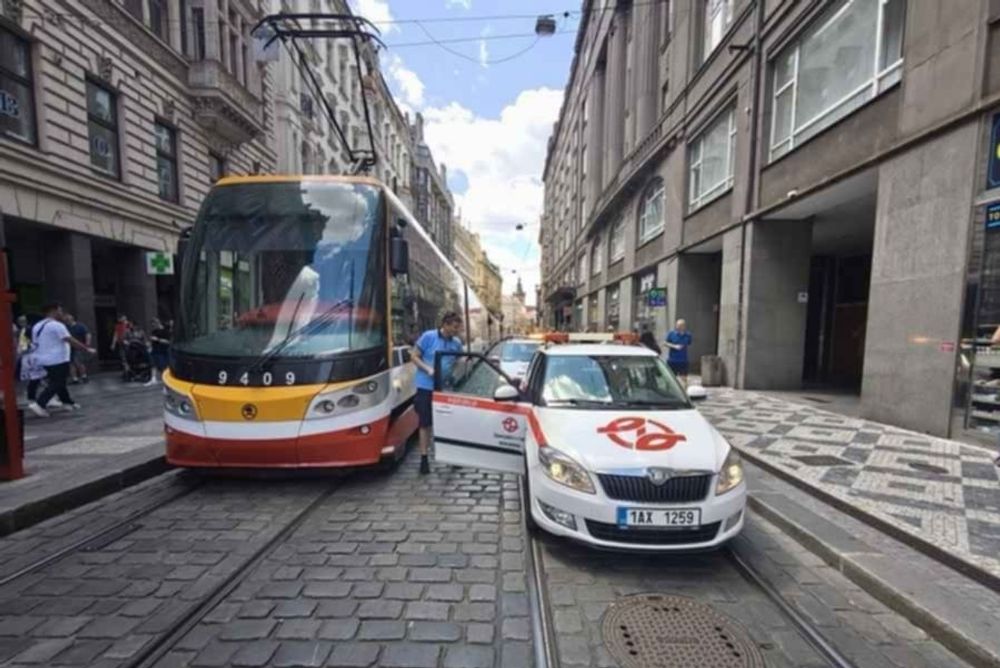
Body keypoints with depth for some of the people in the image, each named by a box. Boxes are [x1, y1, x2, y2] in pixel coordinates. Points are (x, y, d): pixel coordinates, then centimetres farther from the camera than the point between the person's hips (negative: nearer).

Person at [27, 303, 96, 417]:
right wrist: (87, 349, -16)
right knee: (56, 384, -5)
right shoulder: (56, 325, -15)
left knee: (57, 382, 16)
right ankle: (39, 404, -12)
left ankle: (69, 402, 24)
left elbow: (36, 343, 20)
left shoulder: (37, 326, 13)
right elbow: (71, 341, -20)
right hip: (58, 360, -10)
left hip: (44, 360, 10)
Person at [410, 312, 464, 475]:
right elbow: (414, 356, -5)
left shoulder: (457, 342, 3)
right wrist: (428, 369, -18)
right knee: (425, 423, 5)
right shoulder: (428, 336, -9)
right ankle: (424, 458, 17)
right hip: (426, 387, -3)